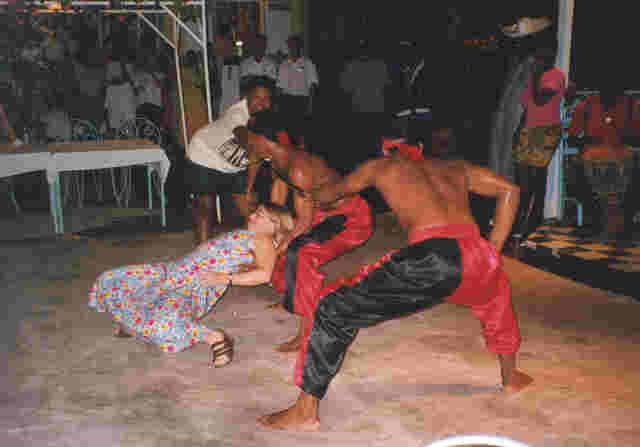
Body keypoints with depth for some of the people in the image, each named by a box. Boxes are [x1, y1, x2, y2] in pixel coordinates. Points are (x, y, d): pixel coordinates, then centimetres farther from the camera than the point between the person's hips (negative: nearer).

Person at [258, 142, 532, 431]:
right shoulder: (456, 168, 32)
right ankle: (511, 377, 60)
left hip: (432, 259, -5)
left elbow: (331, 193, 37)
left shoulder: (382, 166, 23)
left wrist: (314, 197, 61)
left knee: (331, 309, 9)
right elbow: (509, 190, 31)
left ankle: (305, 413, 12)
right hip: (478, 255, 5)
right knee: (495, 298, 43)